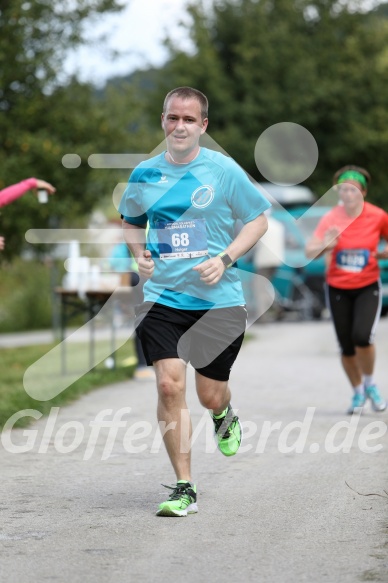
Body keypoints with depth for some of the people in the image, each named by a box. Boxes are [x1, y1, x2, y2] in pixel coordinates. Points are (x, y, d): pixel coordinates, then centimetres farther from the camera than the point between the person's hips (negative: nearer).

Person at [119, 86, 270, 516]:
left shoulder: (223, 170, -5)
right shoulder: (144, 175, 4)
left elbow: (258, 220, 3)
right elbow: (131, 220, 22)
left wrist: (225, 259, -11)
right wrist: (140, 256, 2)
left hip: (217, 299, -1)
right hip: (162, 297, 2)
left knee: (209, 396, 5)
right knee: (169, 385, -12)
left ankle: (225, 414, 45)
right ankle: (184, 488, -1)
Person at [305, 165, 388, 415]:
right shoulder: (330, 219, -9)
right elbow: (310, 251, -16)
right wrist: (325, 245, -36)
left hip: (368, 287, -1)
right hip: (338, 288, 1)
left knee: (362, 337, -21)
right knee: (347, 347, 4)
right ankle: (358, 392, 28)